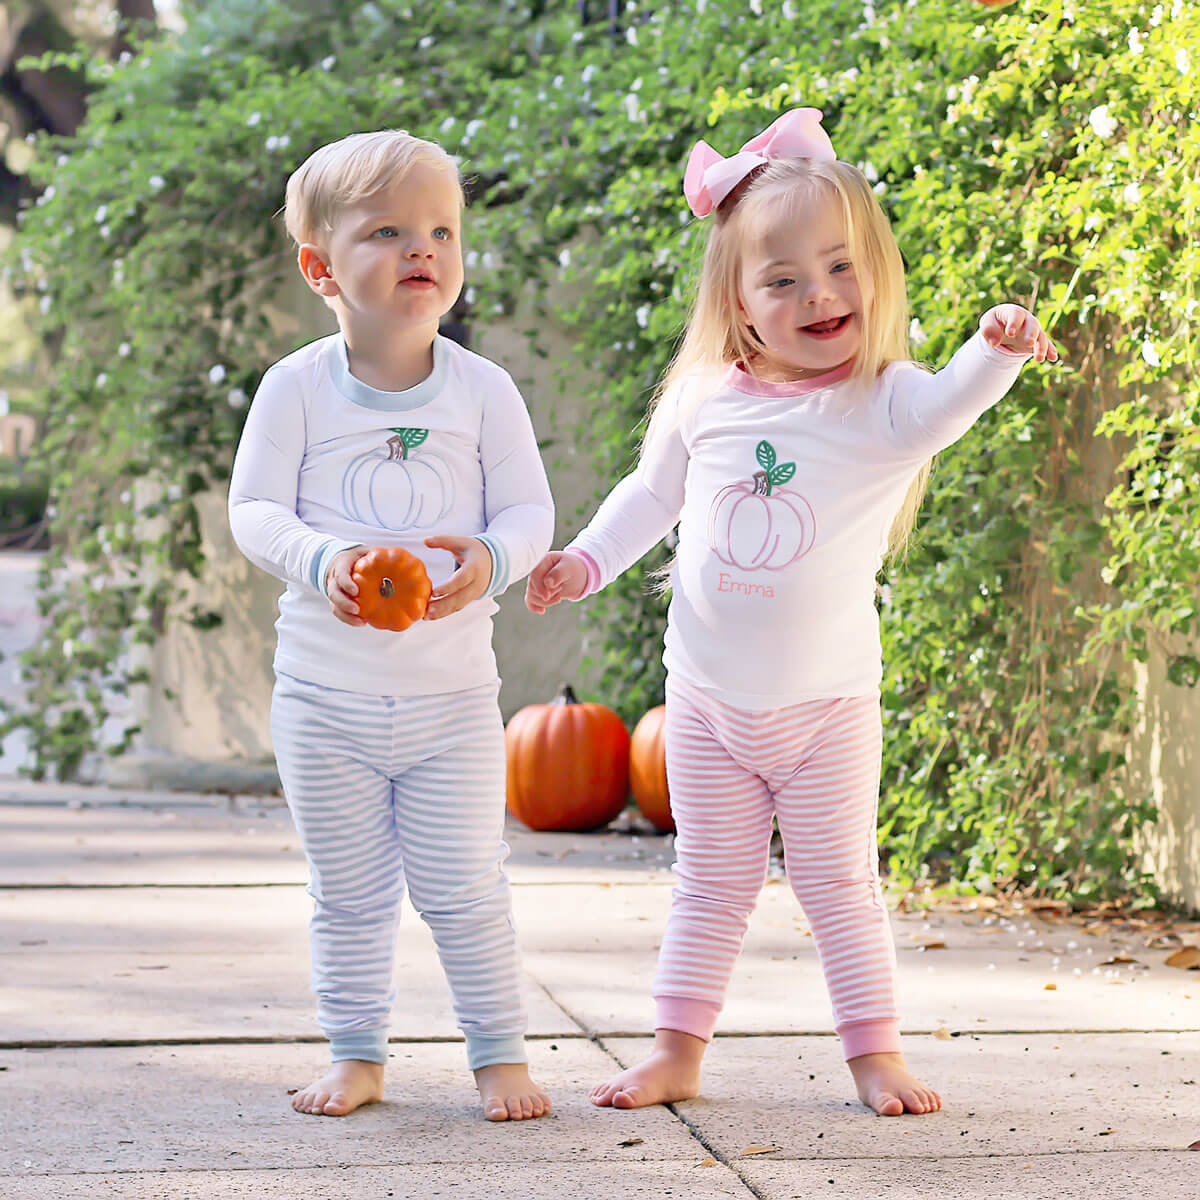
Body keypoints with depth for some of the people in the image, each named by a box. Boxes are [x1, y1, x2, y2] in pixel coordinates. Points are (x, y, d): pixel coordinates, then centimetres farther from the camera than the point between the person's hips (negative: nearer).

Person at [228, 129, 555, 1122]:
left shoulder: (483, 390, -1)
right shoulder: (297, 387, -4)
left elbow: (529, 510, -1)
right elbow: (254, 509, -5)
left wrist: (491, 559, -23)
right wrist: (321, 559, -24)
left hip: (452, 694, 0)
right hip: (324, 696, 0)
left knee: (463, 888, 2)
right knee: (350, 893, 10)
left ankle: (500, 1051, 16)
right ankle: (357, 1054, 23)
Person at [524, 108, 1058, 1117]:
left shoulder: (881, 403, -13)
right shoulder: (703, 400, -2)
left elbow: (944, 406, -36)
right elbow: (651, 496, 15)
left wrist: (995, 348, -55)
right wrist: (584, 562, 7)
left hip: (827, 703, -3)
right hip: (707, 698, 3)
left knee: (840, 883, 5)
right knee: (711, 886, 12)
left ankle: (875, 1052, 16)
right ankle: (679, 1053, 19)